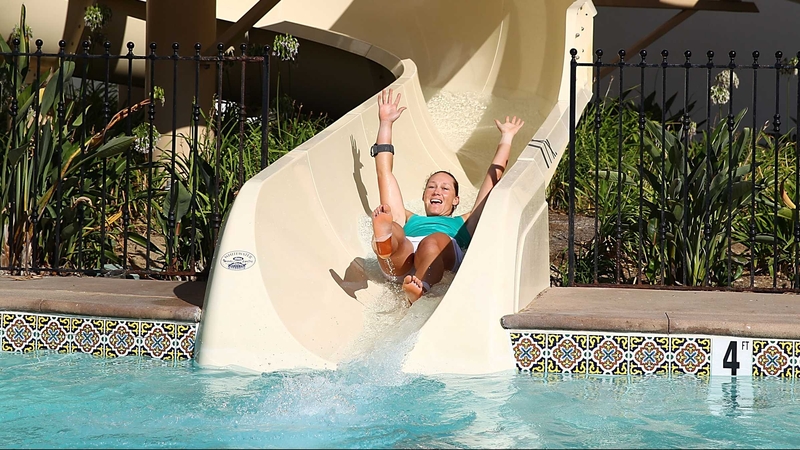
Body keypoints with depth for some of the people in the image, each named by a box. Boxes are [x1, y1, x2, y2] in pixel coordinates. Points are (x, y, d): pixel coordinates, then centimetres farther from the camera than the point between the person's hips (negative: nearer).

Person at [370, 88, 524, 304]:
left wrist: (506, 137, 48)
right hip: (399, 261, 2)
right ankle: (385, 239, -72)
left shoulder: (463, 223, 42)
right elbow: (385, 174, 43)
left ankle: (418, 290, -70)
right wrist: (386, 124, 44)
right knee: (393, 230, -33)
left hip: (445, 257, -2)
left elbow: (493, 178, 42)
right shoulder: (408, 220, 45)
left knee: (433, 241, -38)